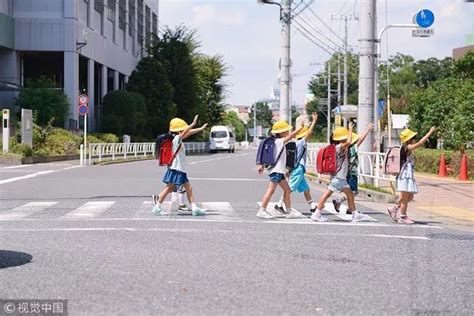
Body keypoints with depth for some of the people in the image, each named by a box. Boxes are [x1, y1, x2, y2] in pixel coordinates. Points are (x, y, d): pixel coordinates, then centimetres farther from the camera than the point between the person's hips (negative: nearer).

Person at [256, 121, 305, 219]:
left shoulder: (278, 142, 17)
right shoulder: (279, 141, -9)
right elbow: (291, 135, -18)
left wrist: (262, 166, 18)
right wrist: (301, 127, -16)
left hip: (279, 171, 10)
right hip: (276, 171, -10)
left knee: (287, 190, 12)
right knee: (271, 190, -9)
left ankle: (289, 212, 16)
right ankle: (262, 210, -7)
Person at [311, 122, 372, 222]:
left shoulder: (341, 147, 13)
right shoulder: (339, 147, -16)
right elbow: (348, 142, -33)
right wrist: (350, 129, -24)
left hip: (342, 177, 10)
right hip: (338, 176, -10)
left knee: (349, 194, 12)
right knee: (328, 193, -8)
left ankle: (355, 214, 17)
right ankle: (316, 213, -7)